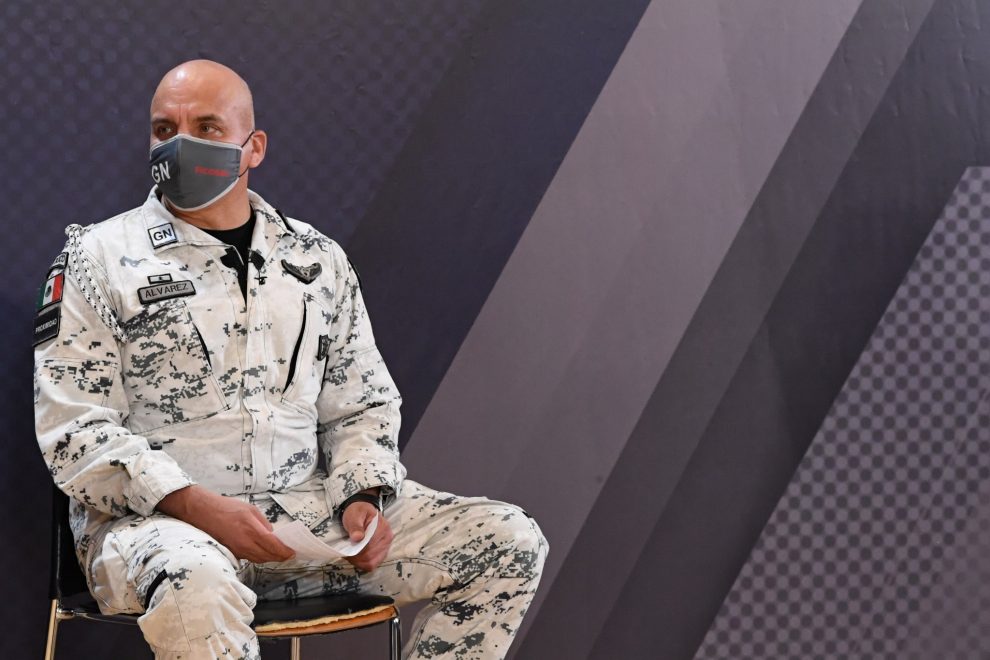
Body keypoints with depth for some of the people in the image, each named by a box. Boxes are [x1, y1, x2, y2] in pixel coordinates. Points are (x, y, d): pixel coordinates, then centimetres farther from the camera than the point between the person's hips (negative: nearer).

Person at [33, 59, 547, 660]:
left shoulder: (317, 258, 16)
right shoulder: (99, 258, 3)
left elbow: (362, 404, 20)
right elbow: (73, 427, -5)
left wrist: (363, 497, -2)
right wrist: (198, 507, -19)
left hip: (306, 509, 5)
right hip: (152, 517, -4)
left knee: (510, 542, -9)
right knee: (197, 586, -42)